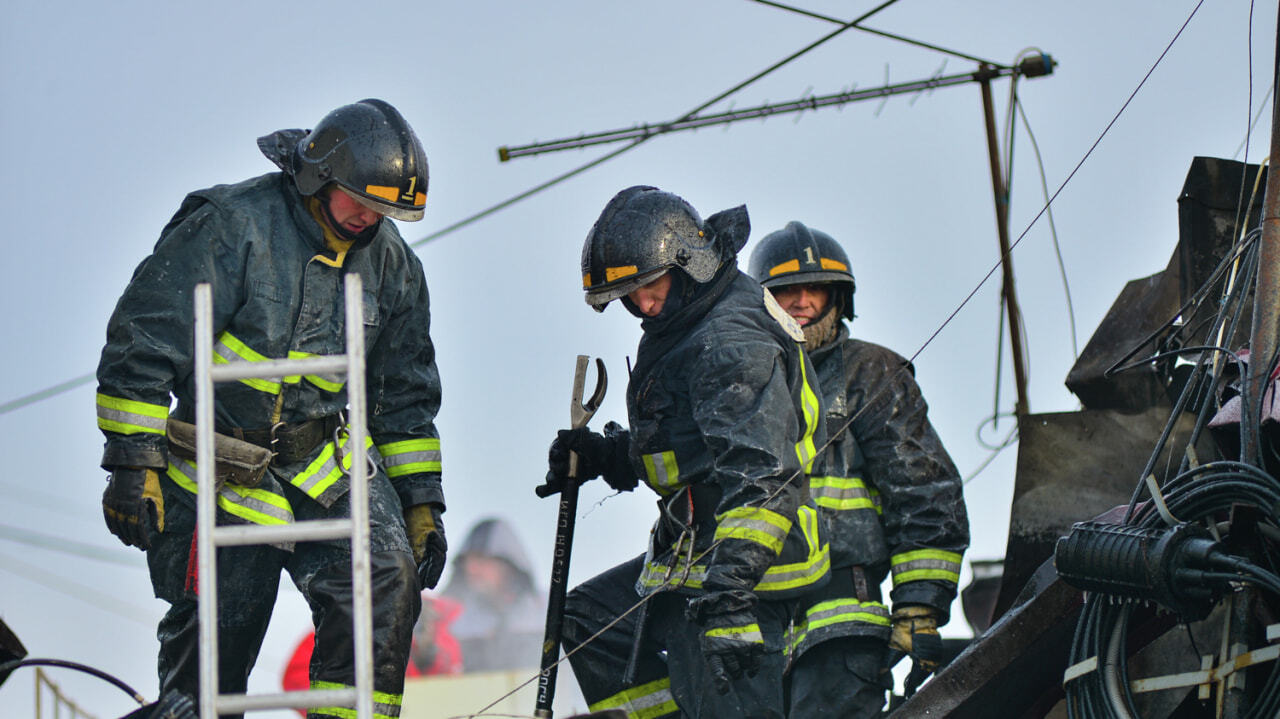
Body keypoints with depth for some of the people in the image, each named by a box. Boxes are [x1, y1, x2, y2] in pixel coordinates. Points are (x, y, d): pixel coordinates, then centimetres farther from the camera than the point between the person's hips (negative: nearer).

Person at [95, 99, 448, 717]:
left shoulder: (391, 263, 5)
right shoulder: (232, 227, -14)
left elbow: (406, 395, 15)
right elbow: (141, 345, -13)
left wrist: (420, 503, 12)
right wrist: (133, 463, -17)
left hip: (328, 466, 4)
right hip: (221, 475, -4)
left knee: (386, 582, -21)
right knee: (213, 646, 2)